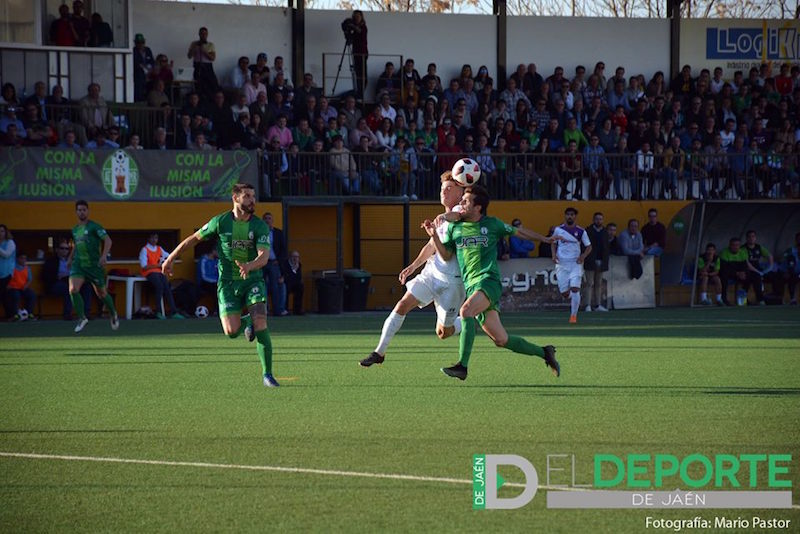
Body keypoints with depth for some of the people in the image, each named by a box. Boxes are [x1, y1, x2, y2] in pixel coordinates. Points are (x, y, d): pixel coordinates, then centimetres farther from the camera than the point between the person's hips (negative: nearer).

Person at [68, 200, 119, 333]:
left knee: (102, 293, 9)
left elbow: (107, 240, -15)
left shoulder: (94, 226, -7)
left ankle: (113, 314, 36)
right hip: (78, 264, 4)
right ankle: (82, 318, -7)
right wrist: (70, 258, 29)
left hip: (94, 265, -4)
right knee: (73, 289, -19)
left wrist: (104, 255, -28)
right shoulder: (75, 229, 12)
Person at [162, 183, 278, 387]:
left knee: (260, 325, -18)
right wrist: (171, 259, 12)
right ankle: (246, 322, 25)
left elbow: (264, 256, -17)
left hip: (253, 280, 0)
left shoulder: (259, 226, -6)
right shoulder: (220, 222, -4)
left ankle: (267, 374, -8)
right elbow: (194, 238, 9)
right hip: (227, 283, 0)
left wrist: (249, 266, -39)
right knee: (231, 331, -14)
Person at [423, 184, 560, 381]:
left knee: (466, 311, -32)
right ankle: (544, 353, 21)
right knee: (501, 340, 3)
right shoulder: (454, 227, 13)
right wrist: (434, 235, 2)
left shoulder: (492, 224, 5)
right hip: (471, 287, 5)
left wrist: (544, 239, 24)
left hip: (489, 281, -5)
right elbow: (446, 256, 17)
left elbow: (518, 231, 20)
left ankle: (462, 366, -33)